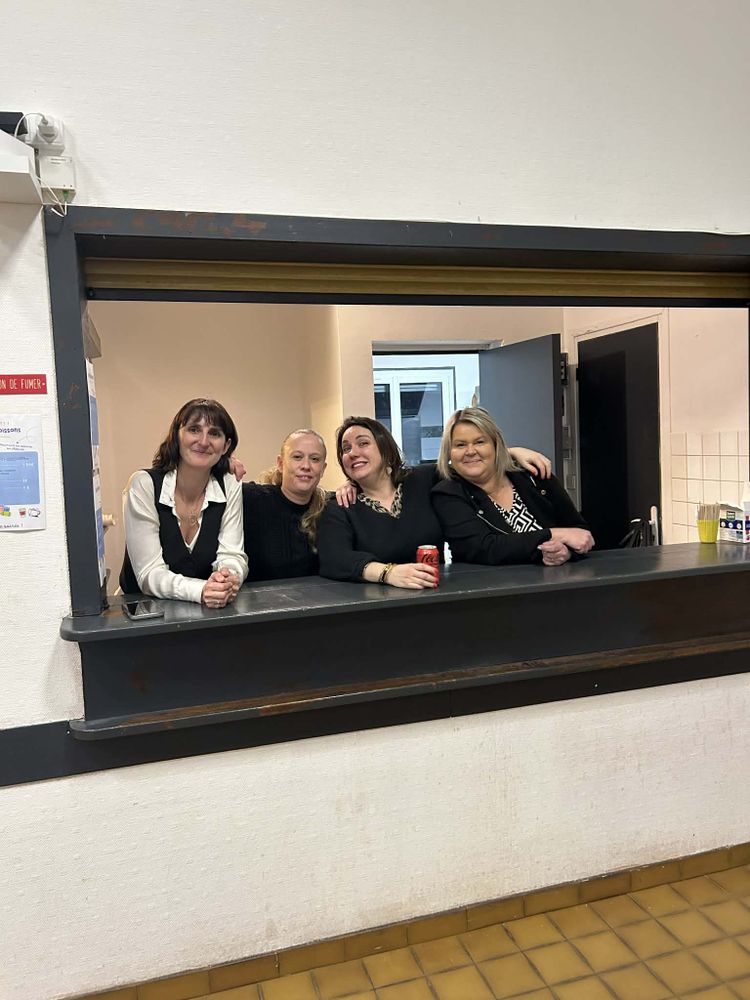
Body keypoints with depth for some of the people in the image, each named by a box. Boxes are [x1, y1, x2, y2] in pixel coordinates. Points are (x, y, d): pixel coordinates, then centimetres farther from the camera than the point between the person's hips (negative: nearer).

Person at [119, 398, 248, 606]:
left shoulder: (230, 487, -2)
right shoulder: (144, 485, -11)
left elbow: (232, 556, -3)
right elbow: (149, 573, -16)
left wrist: (229, 579, -26)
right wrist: (201, 590, -32)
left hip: (211, 609, 3)